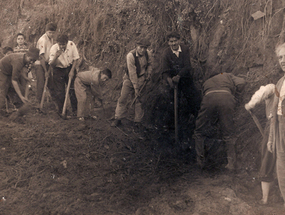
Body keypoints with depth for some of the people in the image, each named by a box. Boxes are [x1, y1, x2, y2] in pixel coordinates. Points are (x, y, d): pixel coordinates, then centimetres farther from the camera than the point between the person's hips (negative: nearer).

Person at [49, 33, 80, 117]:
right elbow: (51, 65, -18)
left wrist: (72, 71, -11)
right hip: (59, 70, -1)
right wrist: (56, 57, -37)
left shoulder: (71, 45, -17)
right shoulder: (53, 49, -20)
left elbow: (76, 59, -5)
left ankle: (75, 110, 13)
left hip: (70, 68, 1)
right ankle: (61, 111, 14)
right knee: (59, 92, -2)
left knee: (73, 89, 0)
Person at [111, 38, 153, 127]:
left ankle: (138, 121, 9)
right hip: (130, 78, -2)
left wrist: (148, 74, 1)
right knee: (122, 98, -5)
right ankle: (118, 119, 6)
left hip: (141, 78, 2)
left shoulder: (148, 54, -9)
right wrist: (136, 87, -24)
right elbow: (132, 73, -24)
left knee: (139, 100, -1)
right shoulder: (130, 55, -24)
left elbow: (150, 64, 15)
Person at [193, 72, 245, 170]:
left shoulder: (206, 82, 42)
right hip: (226, 98, 0)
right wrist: (235, 95, 32)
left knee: (199, 132, 13)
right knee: (228, 133, 9)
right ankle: (231, 163, 10)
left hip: (209, 98, 0)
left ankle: (200, 161, 14)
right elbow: (241, 82, 20)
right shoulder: (227, 76, 36)